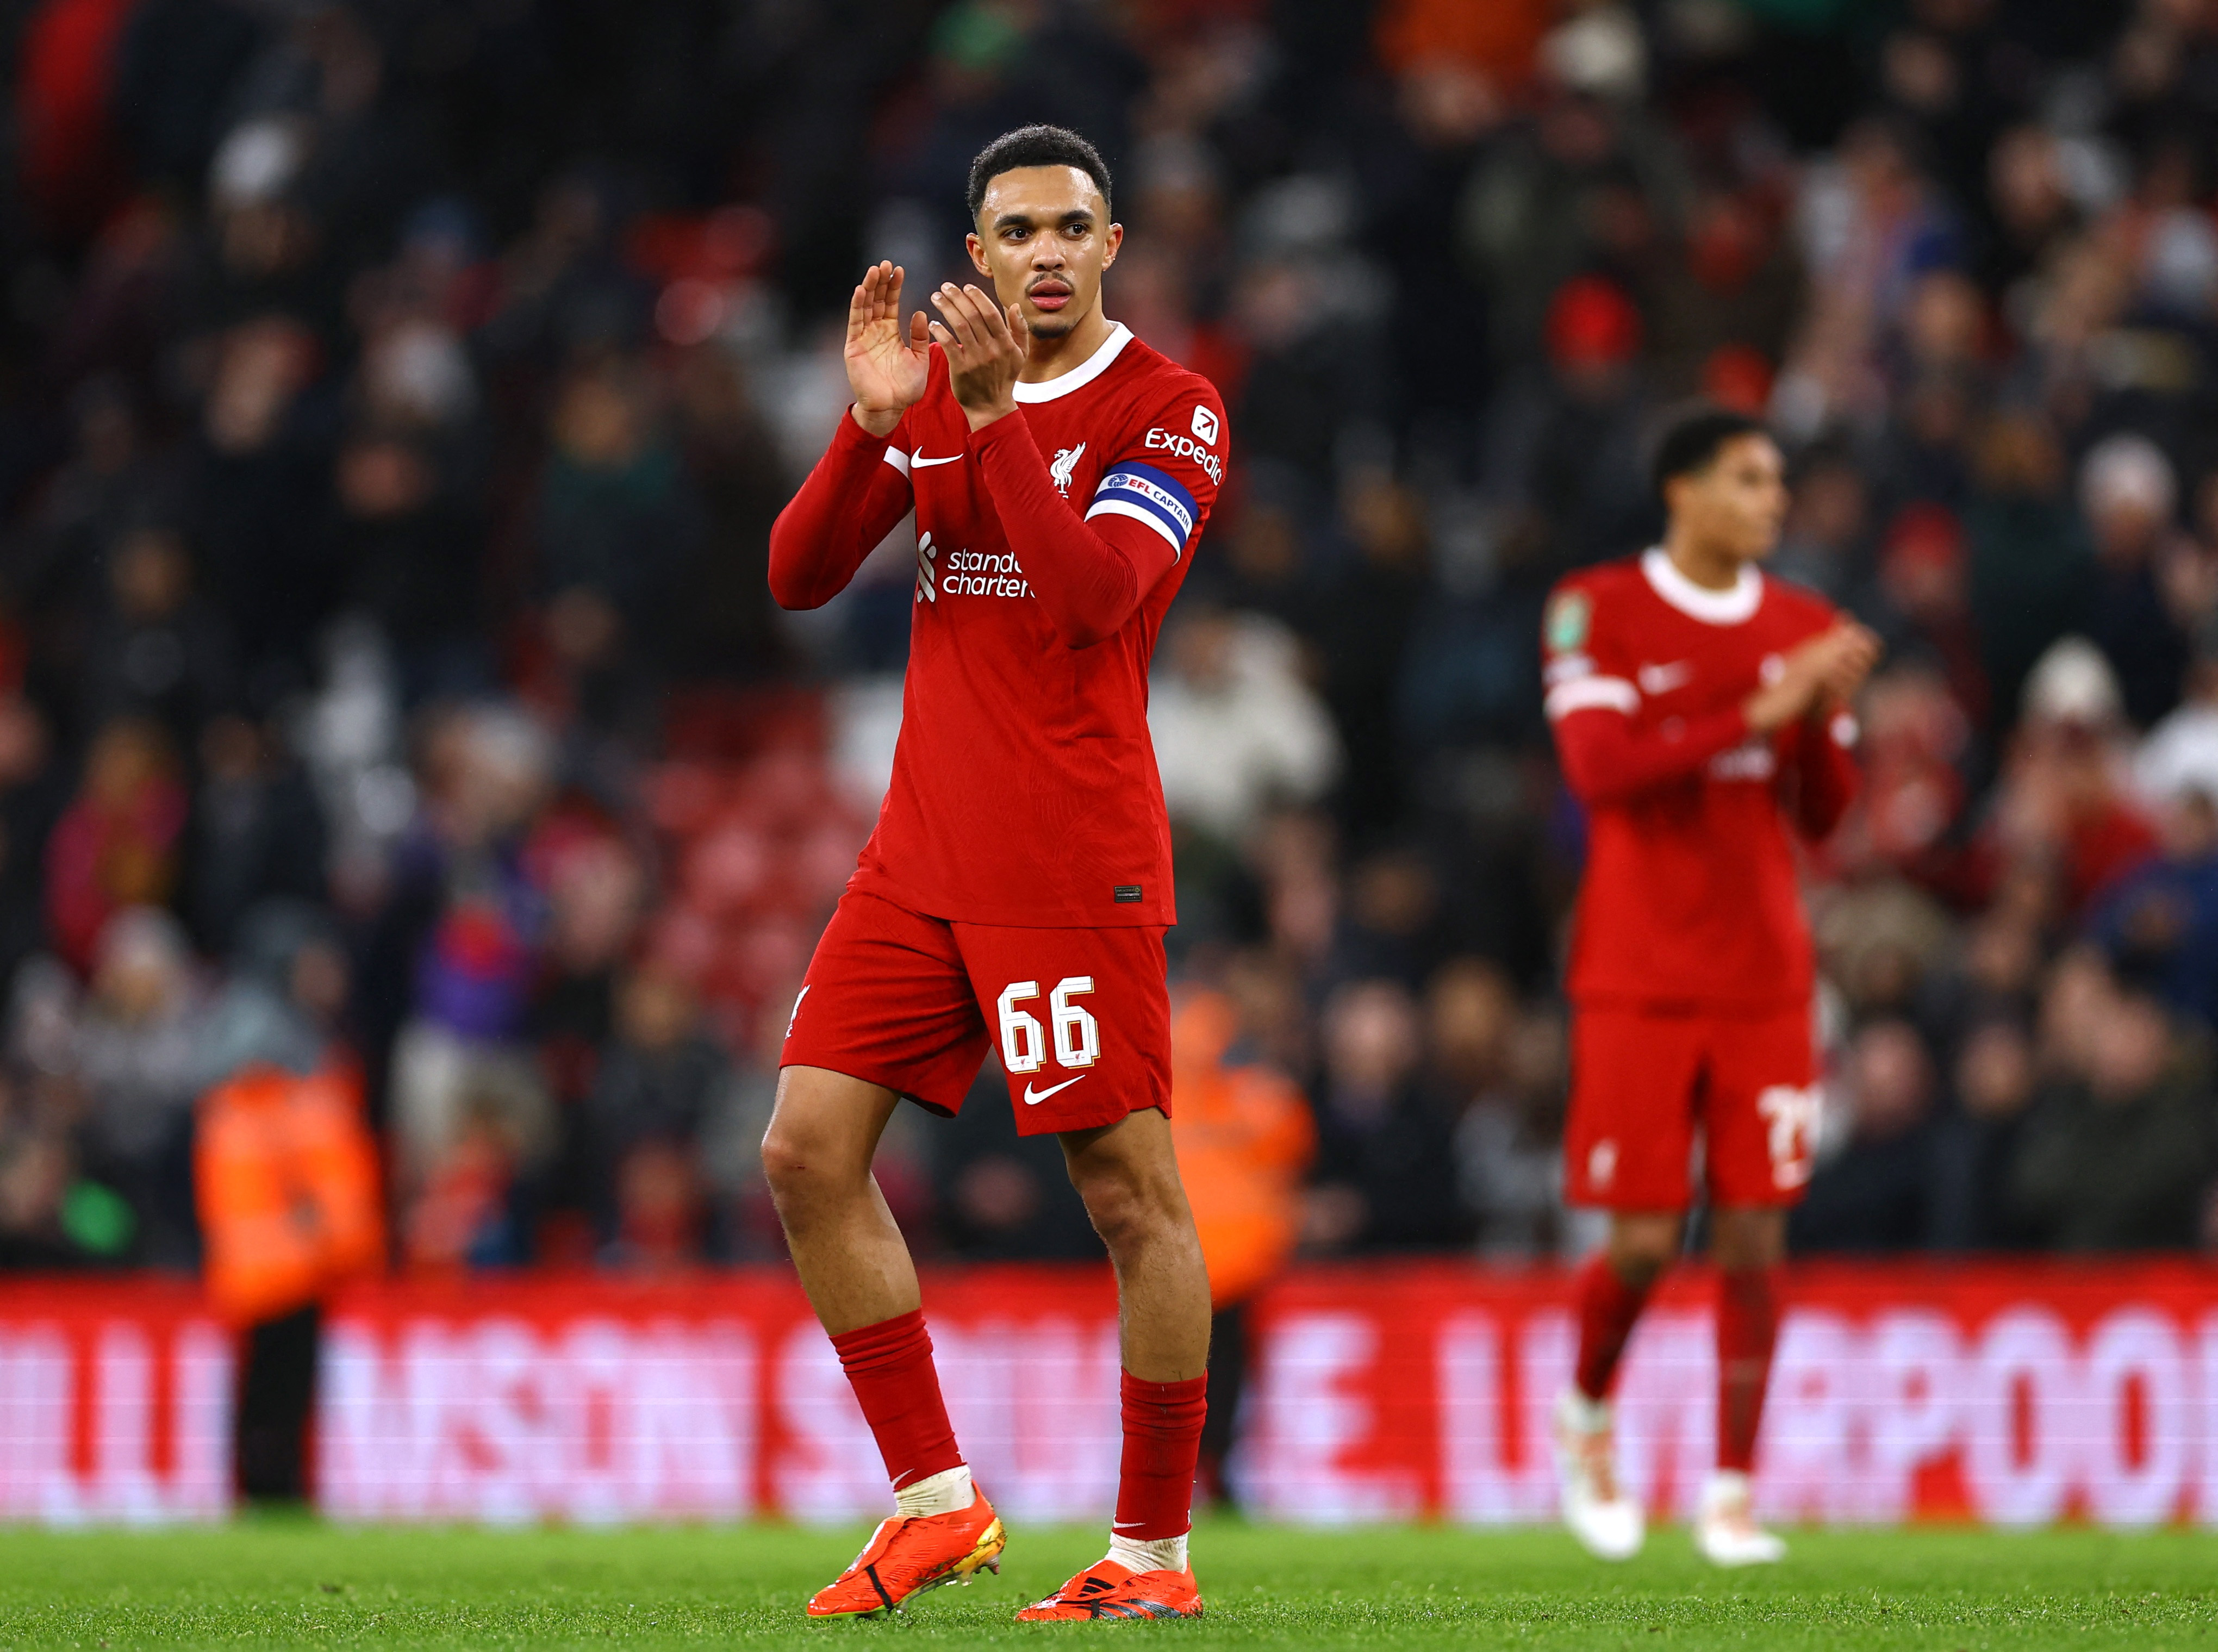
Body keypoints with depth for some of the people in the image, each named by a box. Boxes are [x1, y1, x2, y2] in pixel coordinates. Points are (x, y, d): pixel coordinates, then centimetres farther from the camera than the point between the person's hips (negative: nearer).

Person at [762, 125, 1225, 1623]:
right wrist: (874, 420, -12)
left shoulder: (1169, 410, -4)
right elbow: (799, 577, 3)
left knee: (1131, 1193, -5)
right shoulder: (933, 381, 12)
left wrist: (993, 414, -24)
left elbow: (1095, 594, -20)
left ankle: (1157, 1547, 4)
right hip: (921, 860, 6)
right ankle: (937, 1502, 7)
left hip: (1074, 866, -6)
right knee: (809, 1153, -1)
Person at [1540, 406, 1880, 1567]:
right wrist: (1757, 712, -22)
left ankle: (1730, 1495, 4)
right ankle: (1587, 1416, 25)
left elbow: (1822, 817, 9)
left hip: (1766, 980, 3)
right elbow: (1599, 768, -17)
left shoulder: (1802, 629, 8)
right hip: (1639, 980, -3)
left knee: (1752, 1239, -3)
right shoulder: (1597, 611, -4)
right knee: (1645, 1242, -5)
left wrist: (1825, 717, -10)